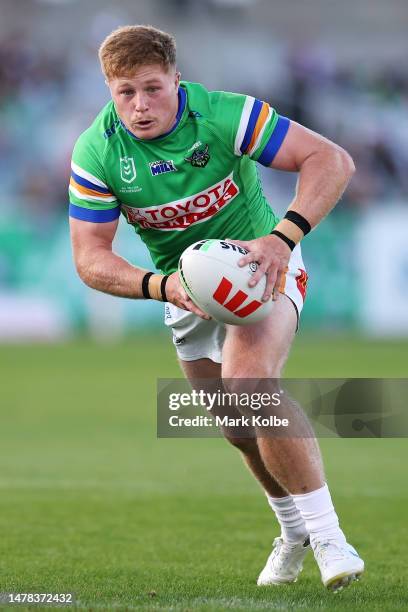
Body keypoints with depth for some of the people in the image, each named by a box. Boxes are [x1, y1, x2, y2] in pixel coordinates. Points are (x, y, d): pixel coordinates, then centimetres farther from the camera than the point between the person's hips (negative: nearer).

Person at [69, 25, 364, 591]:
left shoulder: (223, 115, -26)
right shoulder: (96, 152, -17)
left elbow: (331, 160, -28)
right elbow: (90, 257, -15)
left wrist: (283, 237, -42)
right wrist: (161, 286, -34)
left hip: (259, 265, -4)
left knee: (248, 378, -31)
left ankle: (328, 535, -24)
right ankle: (294, 530, 40)